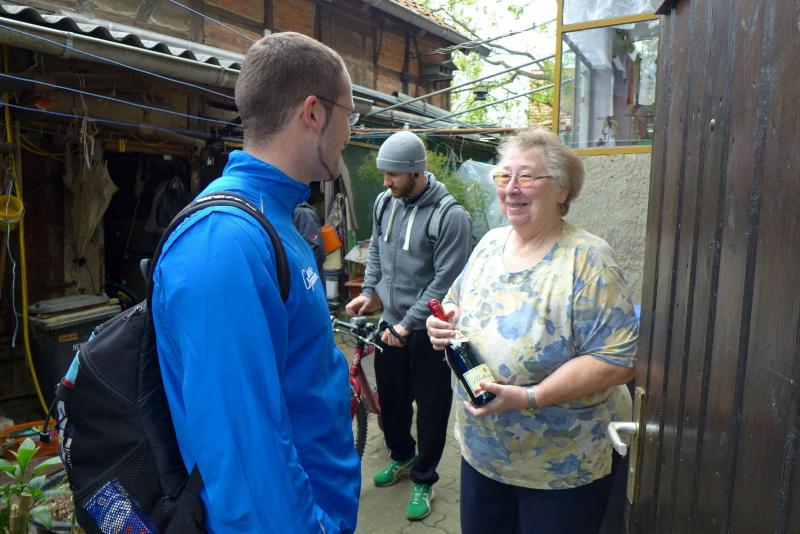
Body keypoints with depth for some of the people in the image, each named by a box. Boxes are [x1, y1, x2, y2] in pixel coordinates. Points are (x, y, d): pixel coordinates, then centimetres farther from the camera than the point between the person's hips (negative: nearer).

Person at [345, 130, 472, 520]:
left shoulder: (450, 215, -19)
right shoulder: (385, 202, 1)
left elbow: (445, 281, -19)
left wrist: (407, 324, -17)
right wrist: (369, 291, 5)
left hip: (428, 329, -5)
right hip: (391, 321, 6)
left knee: (431, 407, 10)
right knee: (390, 398, 19)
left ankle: (423, 480, 32)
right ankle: (401, 456, 47)